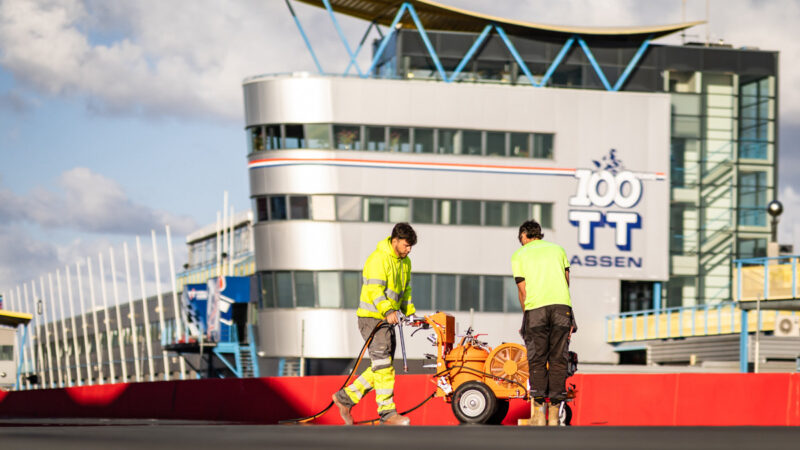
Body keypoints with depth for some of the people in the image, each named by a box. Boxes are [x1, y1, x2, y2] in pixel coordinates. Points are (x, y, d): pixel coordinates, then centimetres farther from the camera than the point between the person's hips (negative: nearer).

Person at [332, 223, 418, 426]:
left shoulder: (405, 262, 13)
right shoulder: (378, 259, -16)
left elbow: (405, 290, 24)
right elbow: (375, 289, -26)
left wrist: (410, 313, 12)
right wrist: (388, 311, -38)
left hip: (388, 320, 9)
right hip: (371, 318, -9)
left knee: (381, 368, 9)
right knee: (383, 365, -12)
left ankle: (345, 397, 19)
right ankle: (387, 413, -12)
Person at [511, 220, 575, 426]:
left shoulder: (519, 255, 14)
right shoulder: (558, 249, 21)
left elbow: (523, 291, 10)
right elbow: (566, 281, 17)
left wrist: (526, 319, 19)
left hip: (536, 308, -2)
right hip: (562, 305, 2)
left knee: (537, 360, 1)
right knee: (558, 359, 4)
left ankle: (538, 413, -7)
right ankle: (554, 414, 1)